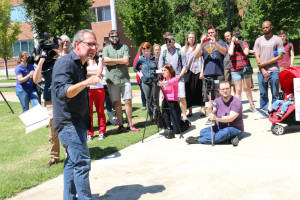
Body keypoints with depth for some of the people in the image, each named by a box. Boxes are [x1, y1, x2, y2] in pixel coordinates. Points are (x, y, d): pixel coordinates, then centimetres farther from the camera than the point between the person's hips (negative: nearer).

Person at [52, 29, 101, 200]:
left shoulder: (80, 65, 16)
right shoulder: (65, 63, -15)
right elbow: (62, 92, -30)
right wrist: (86, 82, -39)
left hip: (77, 122, 11)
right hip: (69, 122, -10)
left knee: (73, 161, 15)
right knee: (82, 163, -11)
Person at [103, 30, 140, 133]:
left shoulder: (124, 47, 9)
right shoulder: (106, 49, 10)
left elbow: (126, 61, -5)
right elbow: (106, 61, -7)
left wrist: (113, 60, -2)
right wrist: (121, 61, -5)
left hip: (125, 79, 0)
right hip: (112, 80, 0)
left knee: (128, 101, -1)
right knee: (117, 103, 4)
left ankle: (130, 124, 8)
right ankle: (121, 125, 12)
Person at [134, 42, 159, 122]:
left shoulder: (155, 58, 0)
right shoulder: (140, 59, 4)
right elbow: (135, 68, 20)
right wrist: (139, 74, 7)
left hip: (155, 80, -2)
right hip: (145, 82, 2)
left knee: (155, 99, 0)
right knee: (148, 100, 6)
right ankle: (151, 117, 14)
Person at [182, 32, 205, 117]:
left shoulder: (199, 47, 3)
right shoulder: (183, 49, 15)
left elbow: (203, 60, -3)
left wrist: (202, 72, -11)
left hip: (197, 72, -3)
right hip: (187, 72, 3)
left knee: (199, 91, -1)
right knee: (188, 91, 2)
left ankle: (203, 110, 6)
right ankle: (190, 111, 8)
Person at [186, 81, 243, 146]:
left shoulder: (236, 102, -13)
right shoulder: (217, 101, 3)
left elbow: (231, 118, -25)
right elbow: (211, 114, -8)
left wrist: (216, 118, -39)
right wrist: (209, 109, -32)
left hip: (235, 128, -5)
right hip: (220, 127, 6)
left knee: (226, 132, -38)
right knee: (203, 132, -14)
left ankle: (199, 140, -29)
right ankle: (229, 139, -26)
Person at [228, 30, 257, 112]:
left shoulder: (244, 43, 4)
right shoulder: (231, 45, 3)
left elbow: (246, 53, -12)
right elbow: (230, 53, -18)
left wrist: (240, 43, -9)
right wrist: (232, 42, -10)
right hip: (235, 70, -1)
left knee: (247, 88, 8)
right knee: (238, 90, 0)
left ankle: (252, 105, 22)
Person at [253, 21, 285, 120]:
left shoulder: (277, 39, 4)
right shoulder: (258, 40, 12)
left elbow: (280, 56, -2)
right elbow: (257, 57, 6)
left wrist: (265, 63, -8)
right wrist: (263, 70, -5)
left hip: (274, 71, -2)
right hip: (261, 71, 2)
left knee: (275, 94, 1)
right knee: (263, 93, 7)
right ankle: (263, 112, 15)